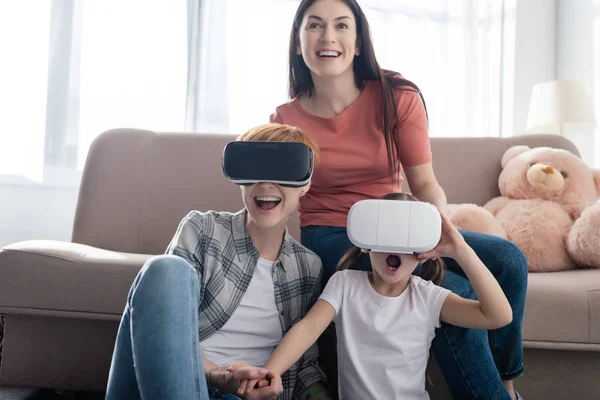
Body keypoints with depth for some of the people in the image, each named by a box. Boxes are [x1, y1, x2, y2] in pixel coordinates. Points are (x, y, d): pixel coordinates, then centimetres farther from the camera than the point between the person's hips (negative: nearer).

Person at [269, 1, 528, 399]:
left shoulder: (397, 97, 0)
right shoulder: (285, 120, -1)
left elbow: (424, 181, -7)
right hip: (330, 240, -3)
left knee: (508, 259, -17)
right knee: (455, 290, -27)